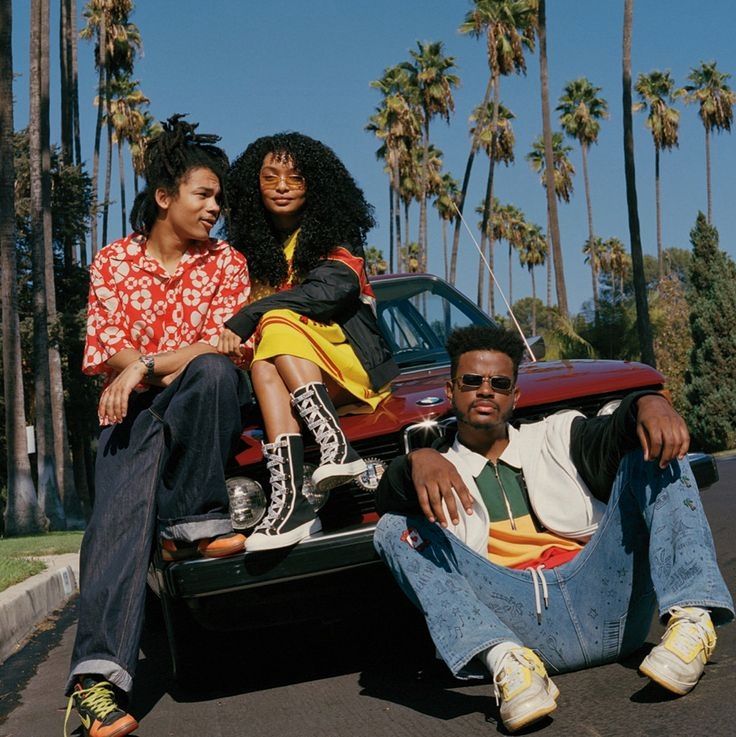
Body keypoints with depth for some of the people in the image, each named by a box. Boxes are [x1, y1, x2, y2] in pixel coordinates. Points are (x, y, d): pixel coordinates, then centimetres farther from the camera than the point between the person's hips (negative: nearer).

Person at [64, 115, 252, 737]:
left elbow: (224, 348, -3)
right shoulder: (114, 261, 8)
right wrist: (192, 356, -11)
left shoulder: (226, 262, 9)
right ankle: (98, 676, -43)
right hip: (134, 409, 0)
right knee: (122, 512, -29)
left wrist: (145, 366, -15)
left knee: (214, 373, -36)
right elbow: (109, 353, 0)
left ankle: (195, 521, -24)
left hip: (203, 417, 1)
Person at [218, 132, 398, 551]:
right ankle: (288, 505, -50)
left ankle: (336, 446, -46)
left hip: (353, 365, -3)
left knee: (277, 323, -28)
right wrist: (239, 340, -12)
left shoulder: (333, 238, 3)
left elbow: (336, 287, -19)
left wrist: (245, 320, -24)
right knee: (264, 368, -31)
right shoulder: (252, 248, 18)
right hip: (303, 377, 3)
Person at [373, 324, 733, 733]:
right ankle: (506, 661, -38)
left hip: (602, 599, 1)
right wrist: (417, 461, -28)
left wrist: (650, 403, -21)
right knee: (396, 530, -17)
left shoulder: (557, 436, 24)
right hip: (514, 620, -1)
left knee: (654, 446, -8)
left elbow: (613, 435, 3)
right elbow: (390, 498, -4)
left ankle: (691, 620, -29)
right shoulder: (441, 471, 19)